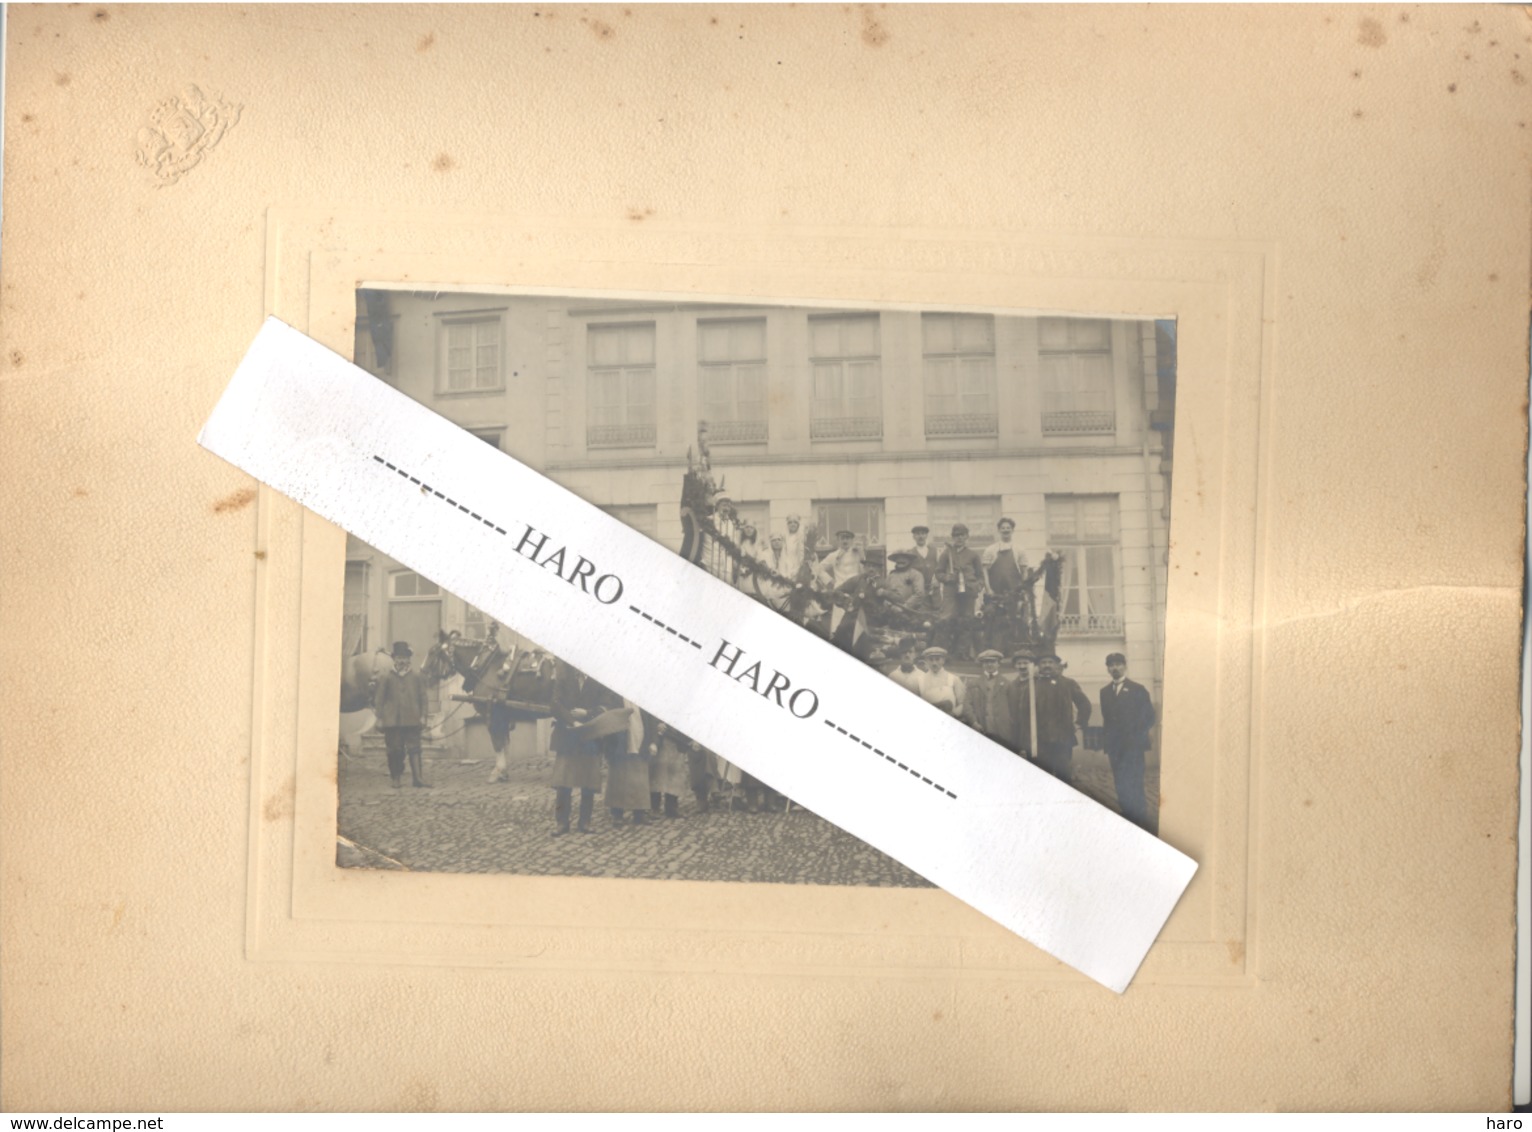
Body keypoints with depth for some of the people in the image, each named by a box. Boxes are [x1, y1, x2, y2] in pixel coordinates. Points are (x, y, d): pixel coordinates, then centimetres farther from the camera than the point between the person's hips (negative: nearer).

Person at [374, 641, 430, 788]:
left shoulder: (417, 677, 5)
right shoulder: (387, 678, 2)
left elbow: (423, 697, 7)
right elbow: (379, 699, 3)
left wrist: (422, 716, 1)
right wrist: (380, 718, -2)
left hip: (412, 719, 0)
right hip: (392, 720, 0)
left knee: (414, 747, -3)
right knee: (395, 750, 4)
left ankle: (417, 776, -4)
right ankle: (397, 778, 13)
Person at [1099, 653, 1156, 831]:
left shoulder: (1138, 690, -1)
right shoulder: (1105, 692, 12)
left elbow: (1149, 717, -1)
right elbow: (1105, 719, 14)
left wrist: (1137, 735, -10)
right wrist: (1106, 745, 10)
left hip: (1133, 747, -4)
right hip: (1115, 748, 4)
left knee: (1133, 786, -11)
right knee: (1121, 787, 5)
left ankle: (1141, 826, -6)